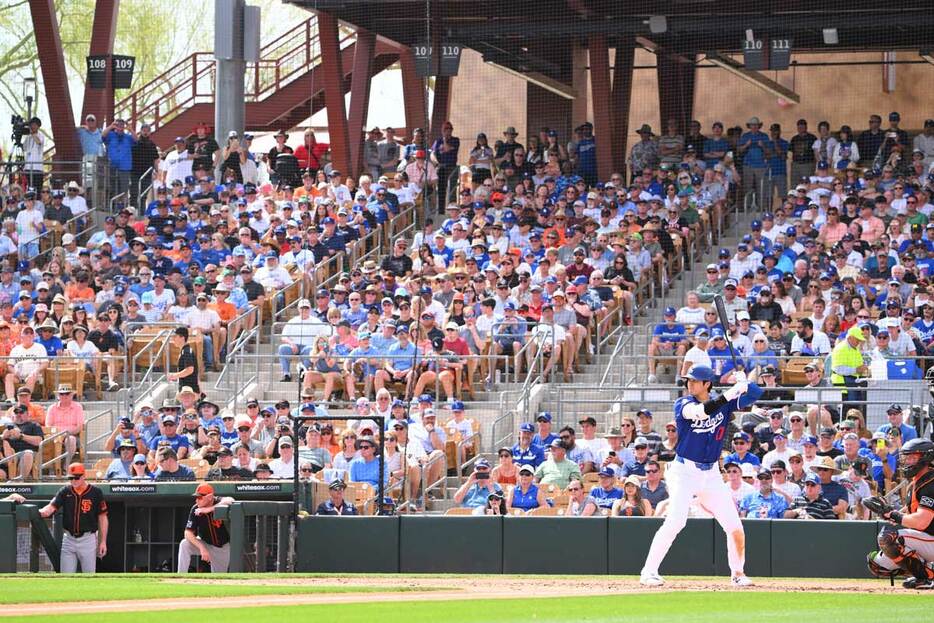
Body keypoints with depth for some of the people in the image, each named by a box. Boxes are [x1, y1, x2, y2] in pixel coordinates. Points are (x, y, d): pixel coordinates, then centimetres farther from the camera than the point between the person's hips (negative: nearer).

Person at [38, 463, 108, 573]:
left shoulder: (95, 493, -6)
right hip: (69, 538, 3)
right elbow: (52, 507, -11)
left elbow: (102, 518, -1)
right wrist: (41, 512, -35)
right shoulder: (65, 492, 2)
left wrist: (103, 541, -4)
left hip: (88, 539, -3)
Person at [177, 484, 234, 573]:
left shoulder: (219, 502, -26)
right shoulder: (195, 510, -19)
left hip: (223, 547, -1)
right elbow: (188, 533, -21)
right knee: (184, 544, -28)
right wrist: (202, 548, -36)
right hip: (205, 544, 1)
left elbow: (230, 501, -51)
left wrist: (208, 510, -50)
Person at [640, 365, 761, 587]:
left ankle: (738, 573, 20)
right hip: (684, 471, -4)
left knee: (735, 527, 2)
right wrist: (731, 393, -32)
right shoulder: (683, 404, -5)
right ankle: (648, 572, -16)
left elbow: (756, 393, 2)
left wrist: (743, 383, -20)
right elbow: (700, 412, -27)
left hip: (711, 474, 4)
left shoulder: (724, 404, 5)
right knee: (675, 522, -20)